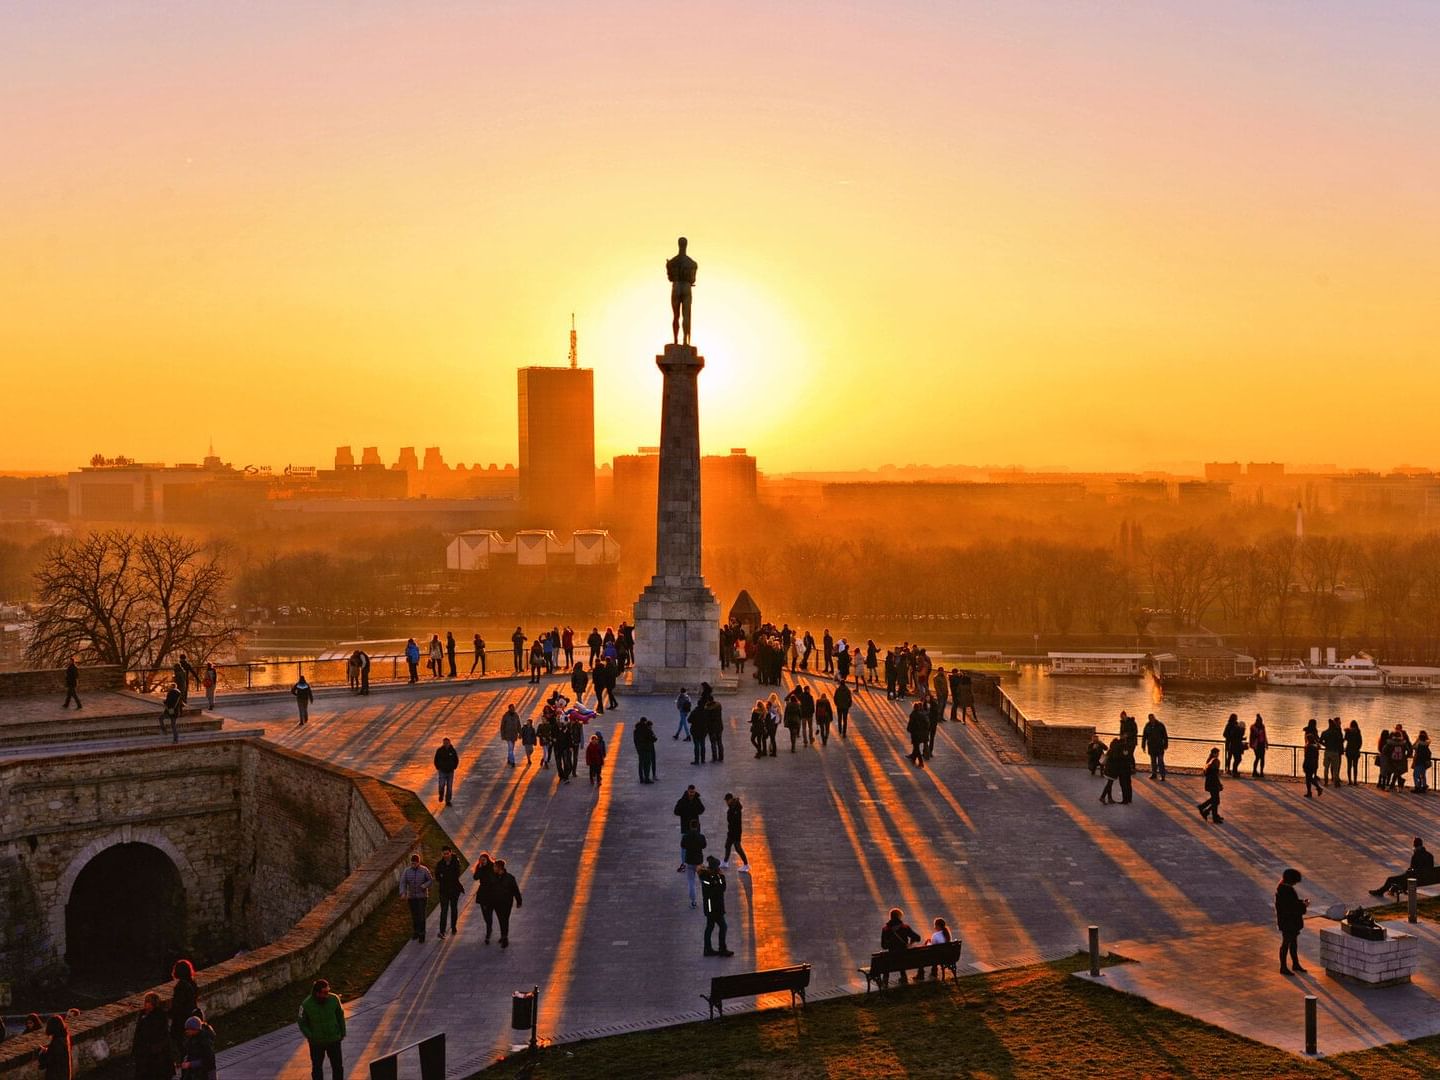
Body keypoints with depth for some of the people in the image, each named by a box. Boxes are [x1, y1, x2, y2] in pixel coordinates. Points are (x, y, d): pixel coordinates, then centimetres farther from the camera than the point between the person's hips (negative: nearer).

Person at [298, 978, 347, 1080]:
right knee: (317, 1068, 16)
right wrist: (310, 1037, -16)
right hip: (316, 1043, -1)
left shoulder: (334, 999, -17)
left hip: (334, 1040, 1)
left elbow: (340, 1017, -2)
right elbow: (302, 1024, -8)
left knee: (338, 1066, 11)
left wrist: (342, 1033, 2)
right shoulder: (306, 1005, -22)